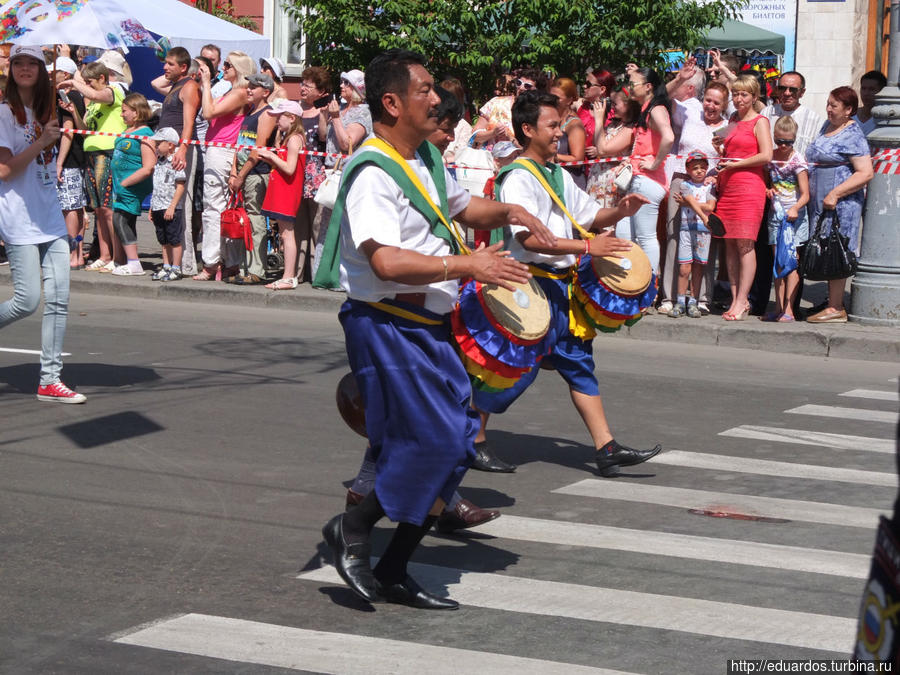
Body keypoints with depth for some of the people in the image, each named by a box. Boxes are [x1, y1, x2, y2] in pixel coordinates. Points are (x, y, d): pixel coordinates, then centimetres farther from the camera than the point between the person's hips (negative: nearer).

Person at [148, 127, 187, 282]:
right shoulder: (158, 162, 15)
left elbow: (180, 186, -15)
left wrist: (172, 207, -19)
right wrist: (152, 208, 19)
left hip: (171, 209, -8)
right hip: (158, 208, 8)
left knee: (174, 240, -3)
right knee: (163, 240, 12)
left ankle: (176, 269, 1)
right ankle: (166, 267, 19)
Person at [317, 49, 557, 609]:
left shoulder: (426, 158, 15)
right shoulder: (373, 174, -17)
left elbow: (462, 206, 33)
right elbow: (386, 261, -29)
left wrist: (507, 212, 14)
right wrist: (466, 265, -27)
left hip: (430, 325, 10)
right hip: (388, 325, -10)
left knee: (457, 439, 7)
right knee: (432, 440, -14)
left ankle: (395, 572, 14)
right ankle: (354, 528, 7)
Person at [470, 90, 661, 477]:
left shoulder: (558, 176, 15)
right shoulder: (517, 178, -14)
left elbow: (589, 215, 22)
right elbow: (529, 238, -24)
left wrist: (619, 212, 1)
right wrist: (587, 247, -28)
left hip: (561, 284, 9)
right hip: (531, 283, -9)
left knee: (578, 361, 7)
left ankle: (606, 448, 6)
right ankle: (472, 442, 9)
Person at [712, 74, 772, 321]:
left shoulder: (760, 122, -2)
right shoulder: (733, 121, 20)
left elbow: (766, 156, -13)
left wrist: (734, 164, -10)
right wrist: (720, 149, 9)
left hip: (748, 187, -7)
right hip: (727, 187, 7)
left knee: (745, 243, -9)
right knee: (730, 243, 3)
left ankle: (741, 302, -8)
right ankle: (736, 299, 7)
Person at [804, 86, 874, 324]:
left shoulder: (852, 136, -11)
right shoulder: (827, 126, 15)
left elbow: (865, 173, -18)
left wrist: (835, 194, -21)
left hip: (841, 204, -8)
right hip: (821, 202, 9)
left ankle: (836, 309, -6)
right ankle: (833, 303, 12)